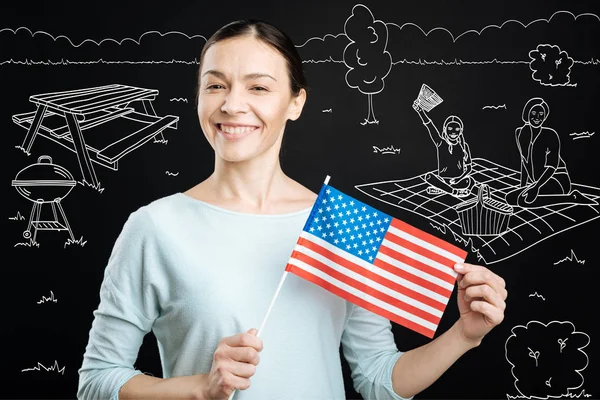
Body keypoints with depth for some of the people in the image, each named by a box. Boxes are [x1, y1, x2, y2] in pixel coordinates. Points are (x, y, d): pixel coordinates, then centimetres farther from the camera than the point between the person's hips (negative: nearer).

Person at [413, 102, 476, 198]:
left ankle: (441, 188, -16)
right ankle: (455, 191, -21)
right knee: (428, 176, -28)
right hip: (443, 178, 1)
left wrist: (458, 180, -17)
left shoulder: (464, 146, 2)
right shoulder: (441, 143, 2)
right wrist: (420, 111, -23)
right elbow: (430, 126, -11)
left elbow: (469, 167, 1)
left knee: (469, 181, -33)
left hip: (458, 179, -1)